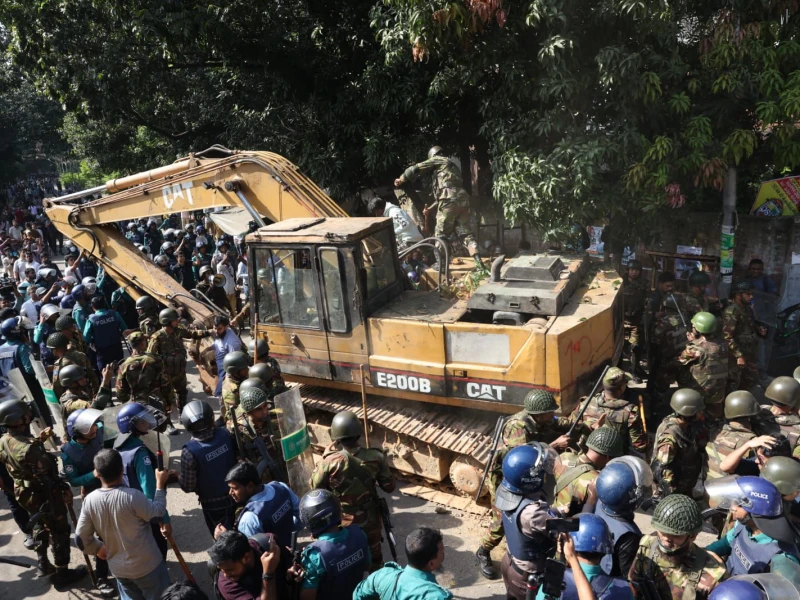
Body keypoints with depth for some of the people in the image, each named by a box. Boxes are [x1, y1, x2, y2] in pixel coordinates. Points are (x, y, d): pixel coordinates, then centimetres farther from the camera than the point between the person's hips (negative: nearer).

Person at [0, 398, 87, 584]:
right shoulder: (28, 447, -34)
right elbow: (46, 476, -28)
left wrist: (38, 440, 7)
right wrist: (65, 489, -14)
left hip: (25, 493, 9)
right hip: (45, 494, -9)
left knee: (40, 526, 29)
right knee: (59, 532, 9)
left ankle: (43, 564, 45)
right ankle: (62, 573, 22)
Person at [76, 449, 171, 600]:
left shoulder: (90, 500, -13)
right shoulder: (133, 496, -28)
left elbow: (81, 536, -2)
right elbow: (158, 513, -13)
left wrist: (98, 549, 16)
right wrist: (160, 484, -3)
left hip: (118, 568, 5)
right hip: (147, 565, -5)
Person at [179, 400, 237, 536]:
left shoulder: (190, 451, -29)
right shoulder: (224, 434, -17)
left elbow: (188, 487, -17)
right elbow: (238, 458, -1)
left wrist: (178, 477, 2)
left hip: (213, 503, -4)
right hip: (235, 495, 4)